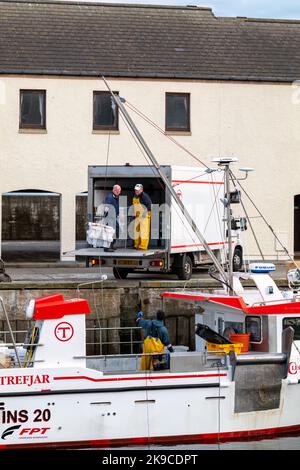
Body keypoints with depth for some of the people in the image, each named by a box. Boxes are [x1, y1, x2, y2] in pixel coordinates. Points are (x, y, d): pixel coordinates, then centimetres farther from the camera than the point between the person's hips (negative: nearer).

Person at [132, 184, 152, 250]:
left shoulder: (144, 196, -15)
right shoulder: (135, 196, 13)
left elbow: (150, 204, -21)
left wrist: (145, 212, -25)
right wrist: (135, 214, 22)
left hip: (144, 216, -9)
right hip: (137, 217, 9)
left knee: (144, 231, -8)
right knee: (136, 230, 12)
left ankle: (143, 246, -8)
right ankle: (137, 245, 21)